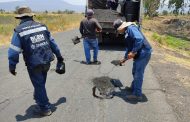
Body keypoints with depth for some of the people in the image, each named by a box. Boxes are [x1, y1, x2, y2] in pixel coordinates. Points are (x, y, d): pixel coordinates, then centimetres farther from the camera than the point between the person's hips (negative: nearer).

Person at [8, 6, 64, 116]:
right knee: (41, 83, 26)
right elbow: (52, 42, 10)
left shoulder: (19, 31, -9)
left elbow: (14, 51, -11)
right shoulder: (42, 26, 4)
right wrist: (59, 56, 21)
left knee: (39, 85, 12)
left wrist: (12, 67, 1)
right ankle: (39, 98, 47)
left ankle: (45, 108, 23)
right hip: (47, 61, 5)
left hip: (34, 64, -4)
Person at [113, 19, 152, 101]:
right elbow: (128, 47, 26)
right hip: (139, 54, 10)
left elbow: (139, 39, -31)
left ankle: (137, 95, 7)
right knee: (135, 72, 22)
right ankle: (133, 87, 41)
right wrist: (125, 58, 30)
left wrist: (133, 52, -27)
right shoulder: (126, 32, 16)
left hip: (144, 53, -10)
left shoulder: (131, 28, -16)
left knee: (138, 74, -3)